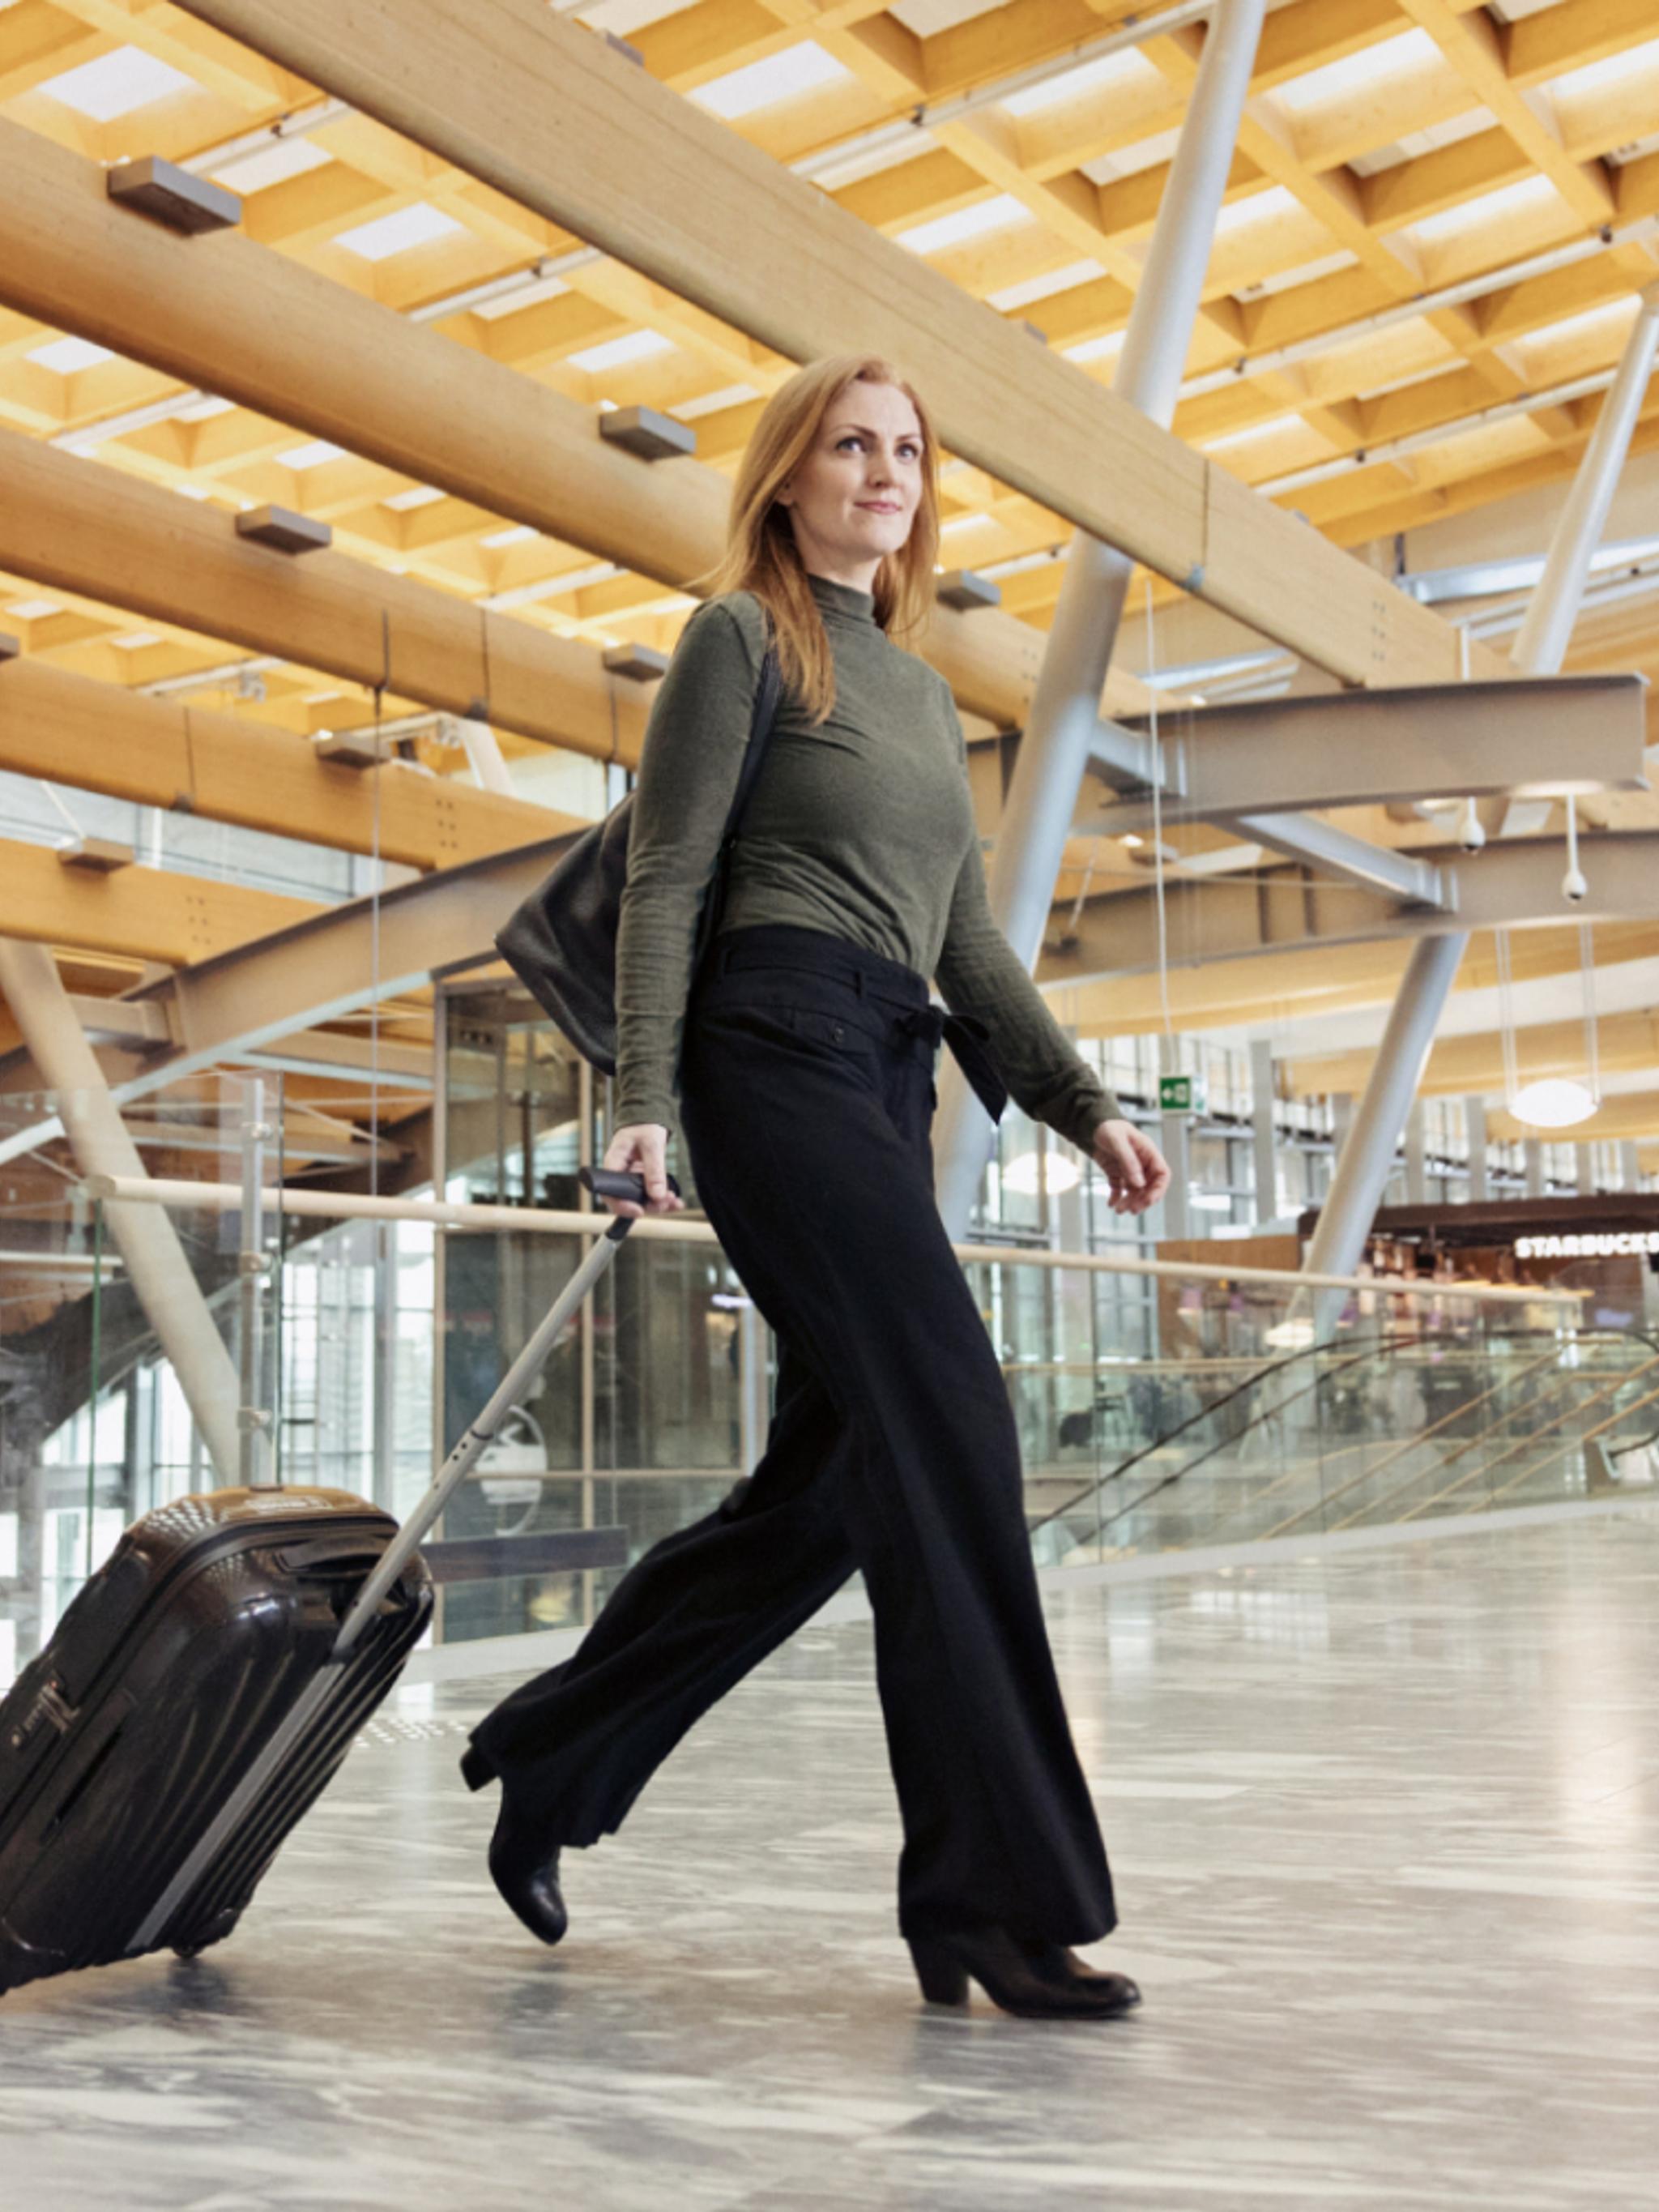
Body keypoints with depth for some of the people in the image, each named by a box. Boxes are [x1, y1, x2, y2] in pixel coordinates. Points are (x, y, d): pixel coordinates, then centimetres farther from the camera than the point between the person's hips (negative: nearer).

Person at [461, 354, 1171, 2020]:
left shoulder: (921, 691, 25)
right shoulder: (741, 635, 4)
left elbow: (970, 942, 23)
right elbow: (662, 881, -5)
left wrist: (1084, 1106, 14)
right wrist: (646, 1102, -15)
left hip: (888, 1079, 8)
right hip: (778, 1048, -8)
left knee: (829, 1481, 7)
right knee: (949, 1432, -16)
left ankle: (548, 1764, 22)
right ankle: (1003, 1897, -11)